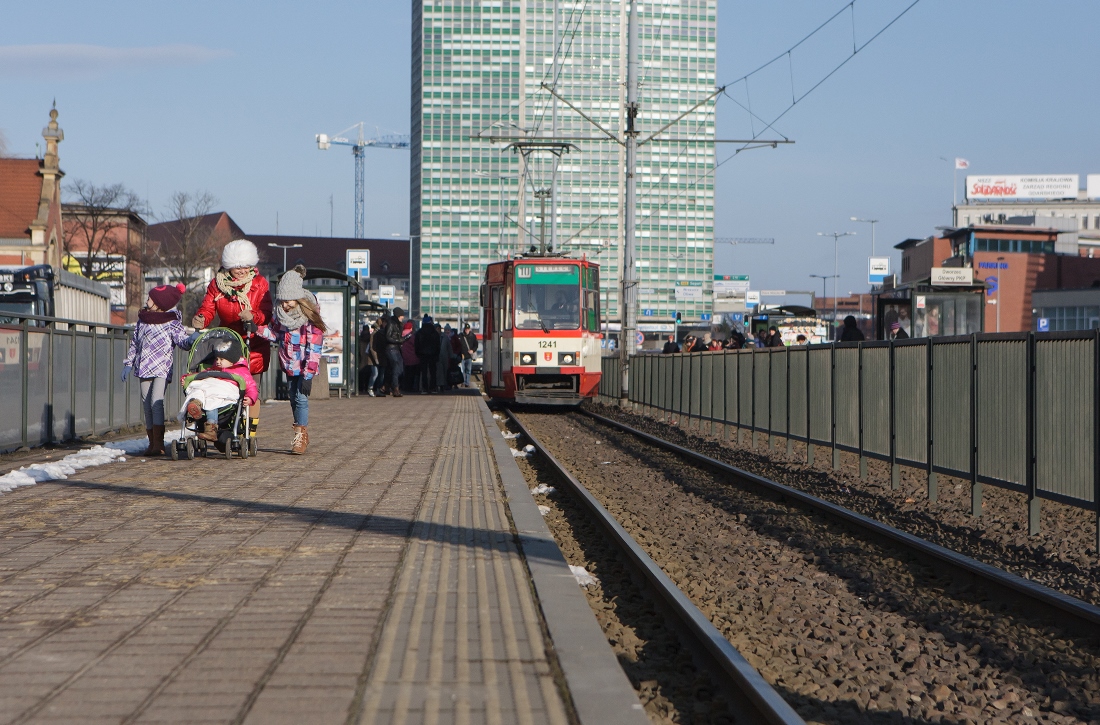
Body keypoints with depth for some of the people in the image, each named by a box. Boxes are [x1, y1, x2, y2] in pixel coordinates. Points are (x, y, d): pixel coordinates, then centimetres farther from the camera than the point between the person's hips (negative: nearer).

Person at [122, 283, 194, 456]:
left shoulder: (172, 324, -4)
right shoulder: (142, 321, 13)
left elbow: (182, 340, -11)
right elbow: (134, 344, 20)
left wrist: (190, 340, -33)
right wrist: (128, 363, 18)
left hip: (161, 369, -6)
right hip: (143, 369, 6)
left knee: (156, 402, -19)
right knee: (147, 406, 6)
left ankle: (158, 443, -21)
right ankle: (152, 443, 11)